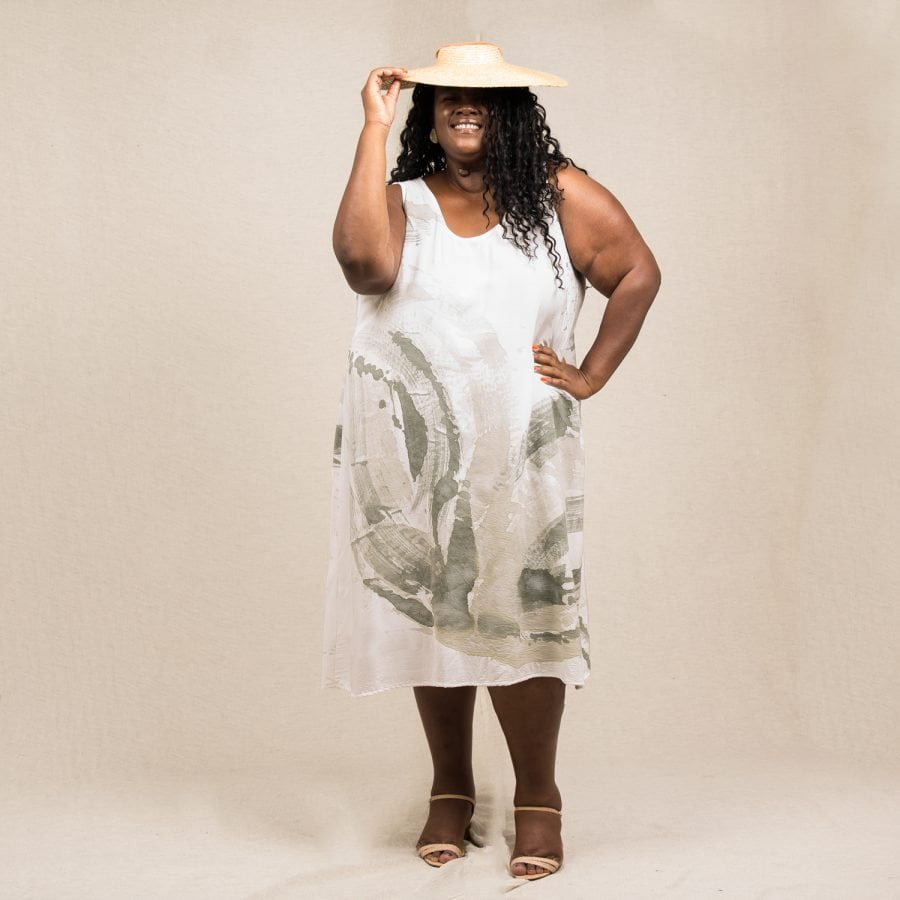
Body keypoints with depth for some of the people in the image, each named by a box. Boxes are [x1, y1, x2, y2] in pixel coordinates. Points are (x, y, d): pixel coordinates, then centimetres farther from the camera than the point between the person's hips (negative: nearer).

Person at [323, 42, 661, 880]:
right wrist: (374, 128, -11)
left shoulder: (559, 195, 5)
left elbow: (637, 274, 7)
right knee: (430, 614, 8)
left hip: (518, 456, -1)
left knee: (520, 619, -3)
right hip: (409, 455, 2)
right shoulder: (401, 202, 5)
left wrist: (590, 374, 2)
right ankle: (450, 791, 23)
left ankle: (537, 798, 13)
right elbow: (361, 256, -17)